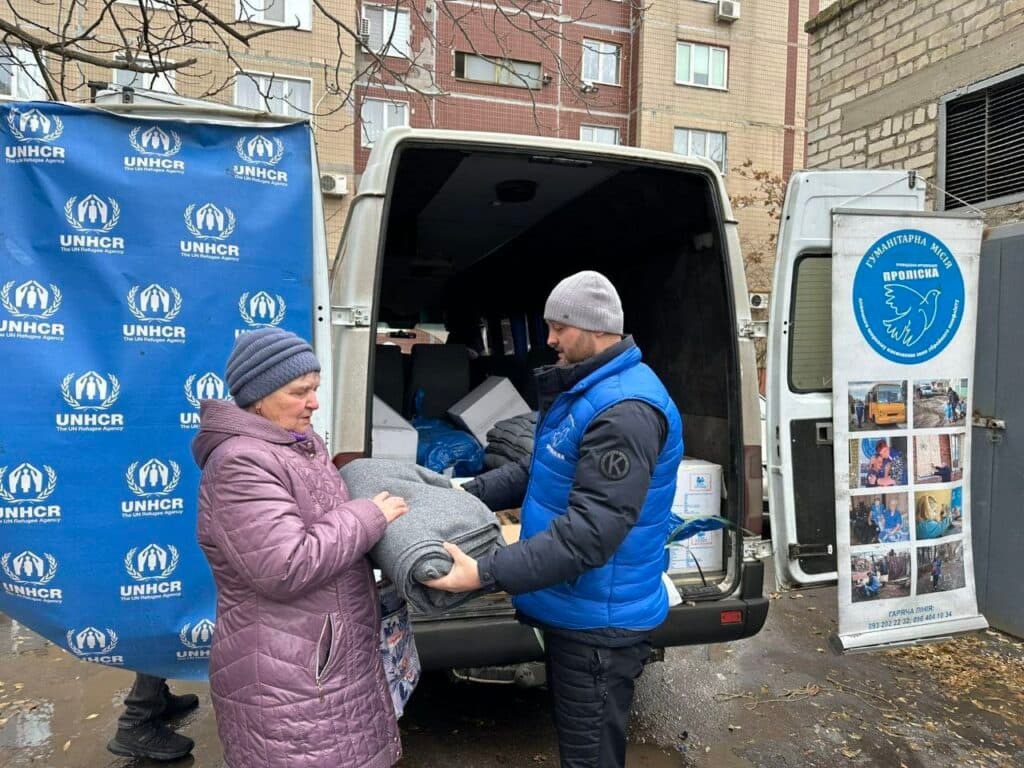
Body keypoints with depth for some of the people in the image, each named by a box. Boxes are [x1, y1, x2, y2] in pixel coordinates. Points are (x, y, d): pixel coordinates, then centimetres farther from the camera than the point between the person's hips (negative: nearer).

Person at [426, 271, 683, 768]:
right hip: (572, 607, 10)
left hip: (599, 620, -10)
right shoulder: (582, 389, 9)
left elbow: (591, 530, -34)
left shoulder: (626, 411, -27)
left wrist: (486, 575, -37)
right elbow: (540, 471, 16)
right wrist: (470, 492, 7)